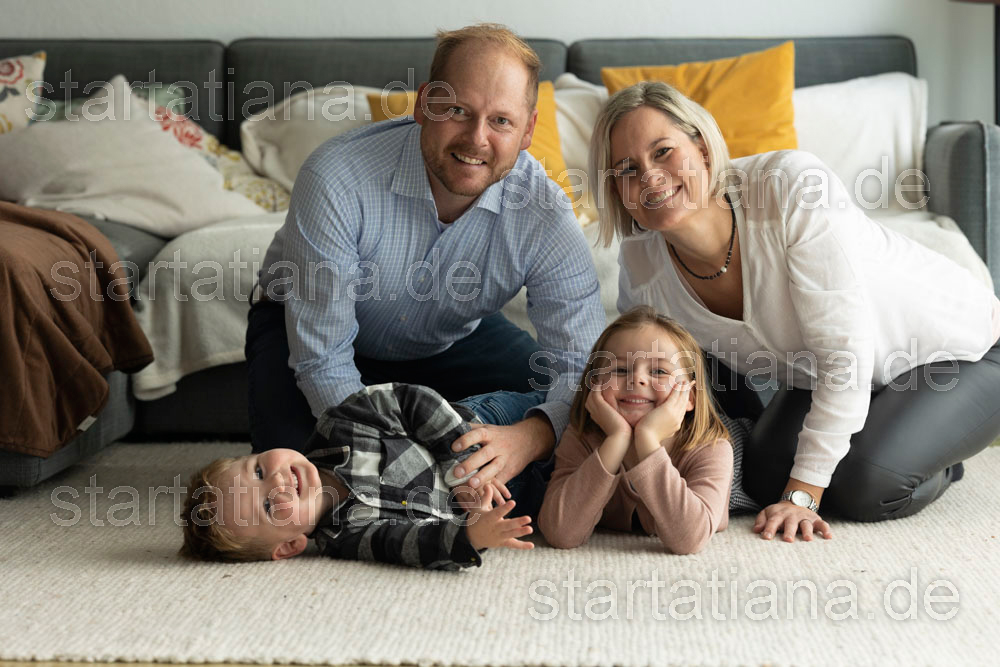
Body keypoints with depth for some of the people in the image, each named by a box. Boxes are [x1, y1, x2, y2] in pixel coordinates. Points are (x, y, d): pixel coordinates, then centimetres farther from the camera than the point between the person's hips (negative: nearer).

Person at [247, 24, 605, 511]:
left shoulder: (545, 217, -27)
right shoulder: (336, 180, -35)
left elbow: (584, 369, -31)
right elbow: (322, 360, -31)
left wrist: (526, 438, -54)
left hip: (454, 339, 2)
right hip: (309, 324, -2)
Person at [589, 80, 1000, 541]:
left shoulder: (794, 185, -34)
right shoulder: (641, 270, -17)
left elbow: (845, 352, -33)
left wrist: (802, 496, -31)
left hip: (961, 351, -5)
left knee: (864, 485, -26)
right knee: (766, 476, -12)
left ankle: (938, 461, 10)